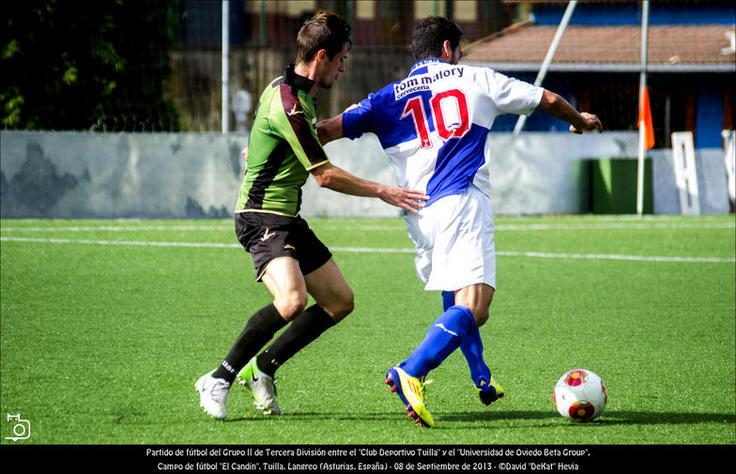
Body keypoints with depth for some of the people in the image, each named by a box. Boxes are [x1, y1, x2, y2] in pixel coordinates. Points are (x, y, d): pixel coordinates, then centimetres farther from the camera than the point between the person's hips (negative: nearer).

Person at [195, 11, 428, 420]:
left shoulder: (299, 93, 11)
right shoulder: (286, 102, -21)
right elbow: (325, 175, -19)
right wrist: (382, 192, -13)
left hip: (287, 218, 11)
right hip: (263, 218, -11)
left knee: (340, 301, 9)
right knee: (293, 299, -31)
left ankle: (263, 368, 16)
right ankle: (220, 379, -18)